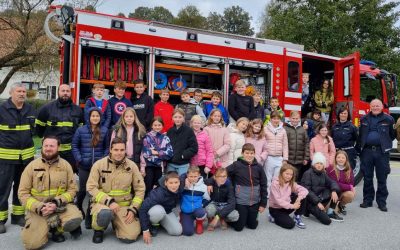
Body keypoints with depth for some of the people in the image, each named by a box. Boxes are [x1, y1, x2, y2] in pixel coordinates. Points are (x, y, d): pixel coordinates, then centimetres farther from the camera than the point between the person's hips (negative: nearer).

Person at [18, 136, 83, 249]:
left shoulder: (65, 165, -1)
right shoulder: (32, 166, -2)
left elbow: (72, 189, -1)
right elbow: (23, 193, -2)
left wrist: (57, 202, -18)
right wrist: (39, 207, -17)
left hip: (61, 205, 0)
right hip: (37, 208, 0)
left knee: (76, 219, -30)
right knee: (32, 243, -18)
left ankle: (55, 228, 4)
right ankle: (45, 227, 16)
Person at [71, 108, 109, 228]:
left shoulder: (105, 130, 1)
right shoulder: (81, 130, -1)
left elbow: (107, 147, 7)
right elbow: (74, 145, 5)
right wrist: (79, 159, -4)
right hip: (84, 165, 0)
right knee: (83, 189, 7)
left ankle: (89, 215, 17)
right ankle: (78, 208, 38)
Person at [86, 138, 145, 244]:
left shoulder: (132, 166, -1)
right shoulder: (99, 164, -6)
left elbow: (140, 189, 4)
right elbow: (91, 187, -8)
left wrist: (133, 209, -6)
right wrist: (109, 201, -19)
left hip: (124, 206, 2)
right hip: (102, 203, -2)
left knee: (130, 237, -15)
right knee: (105, 214, -39)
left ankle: (116, 224, 21)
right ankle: (98, 229, 0)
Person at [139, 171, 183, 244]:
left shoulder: (180, 189, -25)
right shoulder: (158, 193, -38)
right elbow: (143, 209, -37)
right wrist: (145, 230, -34)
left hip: (167, 212, 5)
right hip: (153, 210, -5)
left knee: (178, 231, -13)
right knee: (159, 210, -39)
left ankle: (161, 222, 17)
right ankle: (153, 225, -4)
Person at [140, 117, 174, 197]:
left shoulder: (165, 138, 5)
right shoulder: (147, 137, -3)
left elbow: (170, 153, -4)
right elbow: (144, 153, -8)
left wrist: (157, 153, -11)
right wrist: (142, 168, -12)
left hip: (160, 167, 3)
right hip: (149, 166, -3)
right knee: (148, 188, 0)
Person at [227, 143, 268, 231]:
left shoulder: (258, 167, -2)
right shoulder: (236, 165, -10)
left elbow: (263, 186, 2)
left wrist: (263, 203, 2)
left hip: (255, 202, 3)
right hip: (240, 201, -3)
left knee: (253, 225, 12)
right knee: (239, 227, 4)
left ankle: (245, 218, 41)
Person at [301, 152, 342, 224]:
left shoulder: (323, 173, 10)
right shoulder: (308, 173, -12)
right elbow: (307, 191, -19)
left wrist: (334, 191, -20)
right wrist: (318, 202, -24)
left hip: (320, 197, 7)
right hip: (310, 200, -7)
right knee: (327, 220, -21)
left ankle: (330, 213, 0)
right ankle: (308, 210, 4)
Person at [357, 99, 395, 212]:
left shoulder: (388, 119, 3)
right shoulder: (364, 119, 11)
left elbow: (393, 135, 8)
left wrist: (385, 143, 2)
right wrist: (359, 147, 7)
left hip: (382, 152, -2)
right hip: (367, 151, 2)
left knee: (382, 178, 4)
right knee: (367, 177, 8)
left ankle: (381, 201, 14)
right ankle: (367, 200, 18)